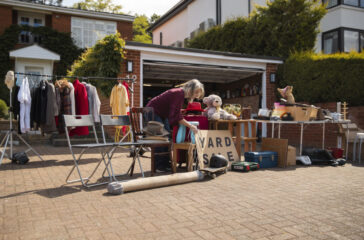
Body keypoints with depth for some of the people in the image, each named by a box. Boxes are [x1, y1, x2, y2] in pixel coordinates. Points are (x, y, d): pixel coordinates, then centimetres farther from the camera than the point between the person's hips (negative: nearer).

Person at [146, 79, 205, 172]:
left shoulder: (182, 94, 1)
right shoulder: (179, 94, -28)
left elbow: (176, 114, 8)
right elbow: (176, 116, -30)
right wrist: (190, 126, -29)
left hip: (162, 114, 10)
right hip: (153, 112, -10)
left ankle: (165, 163, 15)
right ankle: (158, 165, -3)